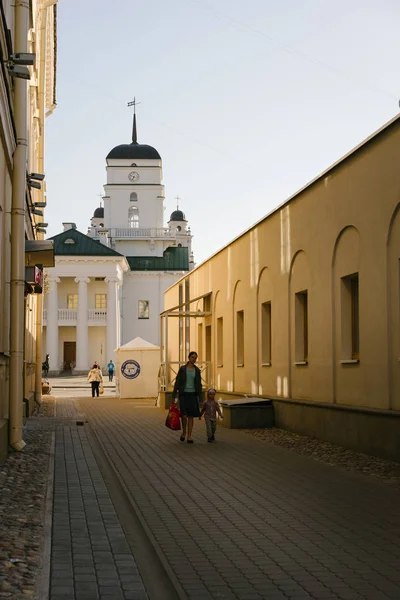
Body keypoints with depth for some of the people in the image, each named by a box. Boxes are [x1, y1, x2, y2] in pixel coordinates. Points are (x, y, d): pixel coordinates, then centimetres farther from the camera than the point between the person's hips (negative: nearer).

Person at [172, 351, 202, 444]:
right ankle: (184, 432, 17)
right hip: (183, 394, -2)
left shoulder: (197, 370, 6)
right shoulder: (182, 369, -1)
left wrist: (199, 397, 2)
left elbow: (199, 385, 8)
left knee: (191, 416, 0)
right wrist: (174, 396, -6)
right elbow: (177, 382, -1)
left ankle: (189, 437, 7)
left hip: (193, 395, 2)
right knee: (184, 416, -11)